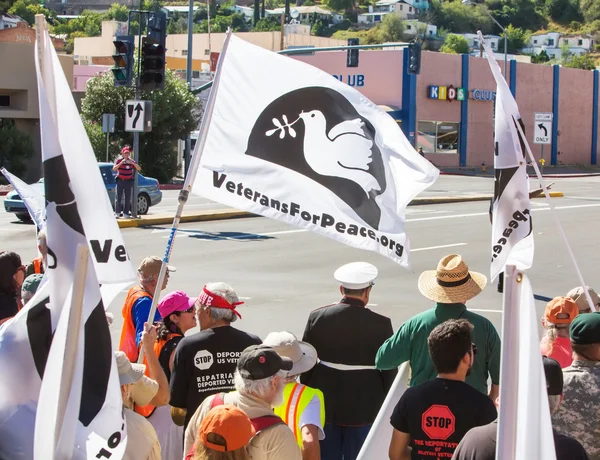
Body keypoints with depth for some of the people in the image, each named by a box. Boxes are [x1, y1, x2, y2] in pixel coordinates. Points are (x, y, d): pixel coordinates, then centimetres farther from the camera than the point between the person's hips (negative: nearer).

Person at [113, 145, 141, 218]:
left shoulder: (131, 161, 6)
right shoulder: (119, 160, -1)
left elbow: (139, 168, -3)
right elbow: (114, 168, -14)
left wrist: (133, 163, -19)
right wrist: (121, 163, -25)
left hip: (129, 181, 2)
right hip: (120, 181, -2)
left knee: (128, 198, 0)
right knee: (118, 197, -7)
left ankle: (126, 213, 5)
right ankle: (117, 213, -5)